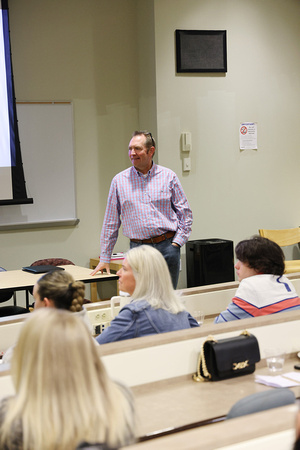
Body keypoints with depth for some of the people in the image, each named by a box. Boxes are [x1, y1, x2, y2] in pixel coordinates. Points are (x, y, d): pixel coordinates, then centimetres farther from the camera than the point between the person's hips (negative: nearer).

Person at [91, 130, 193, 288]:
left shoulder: (169, 177, 4)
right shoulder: (119, 180, 5)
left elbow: (185, 213, 8)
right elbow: (111, 222, 9)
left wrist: (176, 243, -3)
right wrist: (104, 258, 8)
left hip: (167, 247, 0)